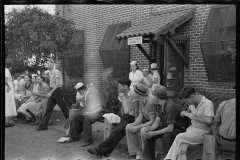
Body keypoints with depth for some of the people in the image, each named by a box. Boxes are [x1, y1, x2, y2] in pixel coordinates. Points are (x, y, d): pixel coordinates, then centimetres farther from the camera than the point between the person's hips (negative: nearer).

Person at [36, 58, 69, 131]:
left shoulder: (56, 72, -13)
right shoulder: (50, 73, 14)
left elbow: (57, 84, -21)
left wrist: (50, 92, -24)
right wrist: (50, 92, 10)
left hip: (57, 91, -8)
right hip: (52, 91, 8)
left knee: (63, 107, 1)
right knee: (48, 109, 5)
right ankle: (42, 125, 7)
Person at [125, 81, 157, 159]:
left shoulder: (150, 102, -26)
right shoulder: (141, 101, 2)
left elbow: (153, 121, -27)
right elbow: (140, 117, 3)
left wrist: (138, 127, -27)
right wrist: (133, 125, -15)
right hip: (146, 122, 9)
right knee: (128, 127, -2)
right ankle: (133, 152, 2)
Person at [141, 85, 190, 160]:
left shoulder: (170, 106, -30)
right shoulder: (159, 105, -2)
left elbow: (170, 128, -32)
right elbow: (157, 122, -1)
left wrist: (154, 133, -29)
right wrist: (149, 129, -21)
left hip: (181, 128, -8)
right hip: (168, 126, 8)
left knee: (166, 136, -36)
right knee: (148, 134, -4)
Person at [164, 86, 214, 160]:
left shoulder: (208, 103, -17)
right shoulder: (192, 102, 5)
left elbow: (209, 120, -31)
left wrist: (194, 117, -22)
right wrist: (185, 113, 5)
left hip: (202, 132, -7)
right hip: (192, 128, 7)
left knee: (179, 137, -20)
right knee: (182, 145, -16)